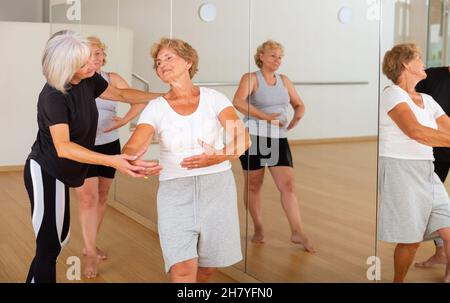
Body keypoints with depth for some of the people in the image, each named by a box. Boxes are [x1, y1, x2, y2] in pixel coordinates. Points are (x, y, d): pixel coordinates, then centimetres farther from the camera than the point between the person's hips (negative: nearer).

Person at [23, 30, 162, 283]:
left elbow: (121, 94, 13)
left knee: (59, 238, 17)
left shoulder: (89, 80, -4)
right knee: (49, 246, -7)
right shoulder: (53, 96, -26)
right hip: (45, 174, -8)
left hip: (58, 173, 8)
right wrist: (112, 161, -46)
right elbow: (63, 147, -36)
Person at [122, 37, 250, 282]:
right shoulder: (155, 108, 0)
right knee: (183, 269, -14)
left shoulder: (213, 98, 0)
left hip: (217, 186, 1)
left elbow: (242, 139, -11)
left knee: (207, 266, 11)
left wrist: (218, 157, -32)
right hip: (175, 190, -1)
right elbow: (132, 147, -14)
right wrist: (129, 160, -39)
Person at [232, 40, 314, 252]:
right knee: (254, 185, 8)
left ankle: (297, 232, -1)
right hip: (254, 138, -4)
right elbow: (238, 102, -23)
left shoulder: (284, 81, 12)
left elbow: (299, 105, 21)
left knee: (288, 185, -4)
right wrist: (265, 117, -25)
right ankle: (258, 229, 24)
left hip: (279, 139, 4)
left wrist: (297, 118, 0)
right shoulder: (251, 78, -5)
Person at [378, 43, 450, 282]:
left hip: (426, 173, 7)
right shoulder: (392, 94, -9)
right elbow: (415, 131, -24)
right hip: (399, 170, -7)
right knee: (410, 240, -1)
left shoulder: (427, 100, 15)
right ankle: (398, 281, 19)